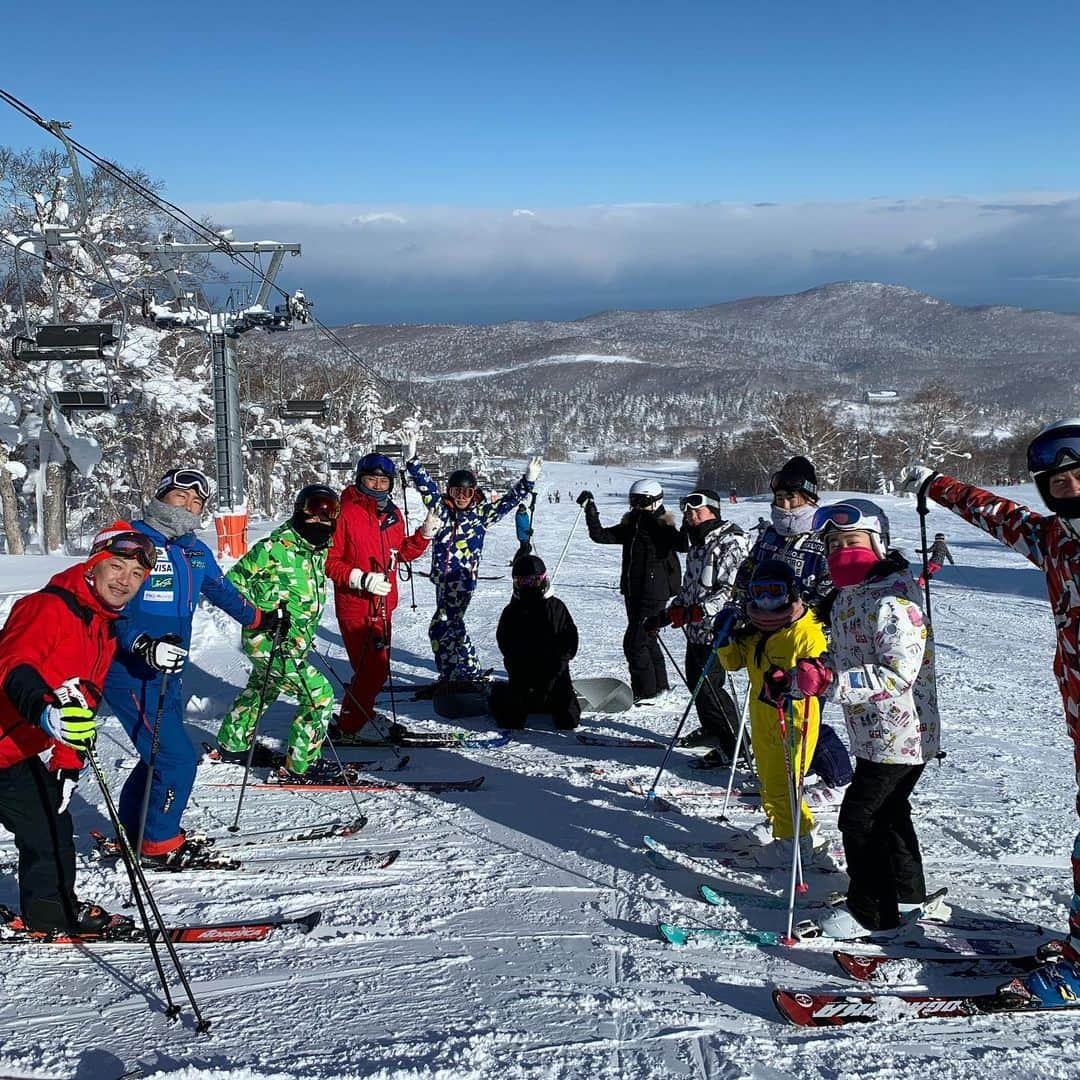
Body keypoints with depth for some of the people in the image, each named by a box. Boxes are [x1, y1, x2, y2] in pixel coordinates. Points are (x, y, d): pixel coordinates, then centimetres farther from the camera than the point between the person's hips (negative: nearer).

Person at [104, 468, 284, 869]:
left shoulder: (196, 552, 11)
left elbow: (222, 590, 29)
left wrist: (259, 618, 41)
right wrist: (144, 646, -35)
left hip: (168, 673, 8)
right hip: (130, 673, -8)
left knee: (163, 754, 17)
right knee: (178, 759, -8)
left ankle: (134, 828, 33)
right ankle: (157, 844, 8)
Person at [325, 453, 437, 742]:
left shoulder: (393, 515, 10)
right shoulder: (345, 513, -12)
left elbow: (401, 553, 20)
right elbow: (329, 561, -13)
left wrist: (425, 534, 5)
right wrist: (362, 579, -23)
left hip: (383, 604, 8)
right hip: (355, 606, -8)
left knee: (377, 668, 16)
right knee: (372, 669, -8)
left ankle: (359, 718, 34)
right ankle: (350, 727, 7)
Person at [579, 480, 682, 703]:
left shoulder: (662, 528, -10)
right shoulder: (630, 527, 10)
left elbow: (681, 543, -27)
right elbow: (600, 535, 7)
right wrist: (590, 509, 1)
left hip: (654, 594, -8)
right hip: (633, 592, 8)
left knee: (634, 642, -10)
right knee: (647, 641, 18)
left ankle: (646, 693, 1)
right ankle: (660, 688, 32)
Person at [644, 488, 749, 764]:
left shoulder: (731, 542, -14)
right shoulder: (697, 542, 15)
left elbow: (732, 590, -22)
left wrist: (695, 611, -27)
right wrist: (663, 617, 20)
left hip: (716, 630, -9)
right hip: (695, 630, 9)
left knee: (708, 686, -10)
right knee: (695, 681, 17)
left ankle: (735, 745, 0)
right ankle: (711, 730, 37)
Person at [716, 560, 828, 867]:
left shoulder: (806, 632, -17)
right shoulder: (754, 630, 5)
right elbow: (733, 661, 13)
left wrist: (789, 684, -38)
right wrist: (726, 638, -5)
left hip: (792, 721, -8)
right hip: (762, 718, 8)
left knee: (780, 786, -6)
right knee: (767, 780, 21)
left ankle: (795, 842, 9)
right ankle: (778, 826, 41)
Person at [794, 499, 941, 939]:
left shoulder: (892, 599, -23)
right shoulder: (845, 597, 7)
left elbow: (899, 672, -30)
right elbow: (845, 658, 18)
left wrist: (832, 682, -34)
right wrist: (809, 673, 0)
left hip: (899, 734, -10)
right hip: (874, 733, 10)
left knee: (858, 816, -4)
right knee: (887, 810, 23)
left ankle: (872, 910, 12)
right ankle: (906, 892, 41)